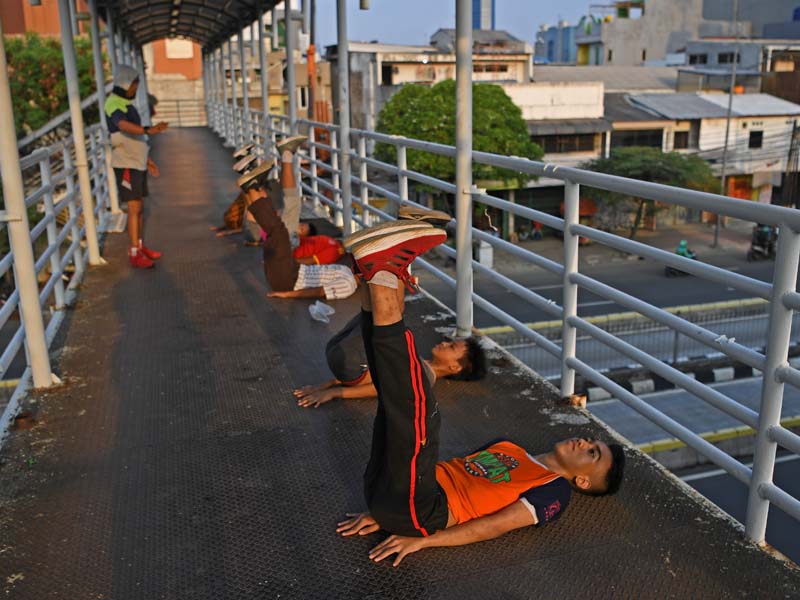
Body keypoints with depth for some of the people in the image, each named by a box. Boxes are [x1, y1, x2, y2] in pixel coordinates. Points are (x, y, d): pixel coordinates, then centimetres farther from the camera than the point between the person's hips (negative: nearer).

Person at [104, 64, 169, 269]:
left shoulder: (127, 104, 15)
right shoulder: (114, 104, -15)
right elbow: (124, 126, -37)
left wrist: (147, 159, 22)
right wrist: (149, 130, -52)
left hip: (137, 162, 9)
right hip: (126, 164, -9)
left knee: (140, 207, 13)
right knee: (134, 208, -10)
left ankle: (140, 246, 22)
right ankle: (135, 255, -7)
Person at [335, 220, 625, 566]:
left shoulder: (555, 492, 6)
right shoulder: (509, 447, 28)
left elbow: (495, 526, -6)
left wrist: (421, 540, -14)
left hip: (415, 513, -7)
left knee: (418, 413, -29)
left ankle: (383, 282, -32)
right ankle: (375, 282, -19)